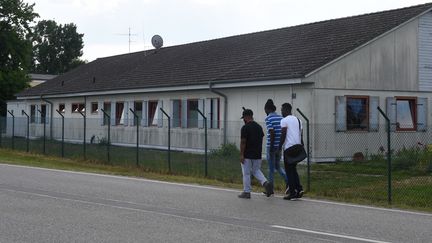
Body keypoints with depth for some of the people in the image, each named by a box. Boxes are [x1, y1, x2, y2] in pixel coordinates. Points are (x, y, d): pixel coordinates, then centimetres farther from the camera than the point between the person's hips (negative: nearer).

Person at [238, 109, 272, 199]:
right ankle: (265, 183, -6)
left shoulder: (245, 127, -13)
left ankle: (246, 192, 8)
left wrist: (241, 155, -13)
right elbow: (261, 140, 12)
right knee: (256, 170, 18)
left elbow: (243, 142, -16)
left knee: (246, 173, 3)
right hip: (257, 154, 6)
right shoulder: (259, 127, 8)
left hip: (247, 155, -6)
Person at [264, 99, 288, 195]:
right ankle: (288, 181, -3)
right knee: (277, 166, 18)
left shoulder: (268, 118, -10)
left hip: (272, 146, -6)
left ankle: (271, 188, 11)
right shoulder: (281, 117, 10)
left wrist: (271, 147, -17)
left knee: (271, 168, 4)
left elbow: (272, 133, -20)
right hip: (280, 146, 6)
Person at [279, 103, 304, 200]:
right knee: (293, 169, 16)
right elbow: (301, 135, 15)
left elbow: (283, 135, -13)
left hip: (288, 148, -7)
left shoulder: (284, 120, -7)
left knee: (289, 171, -2)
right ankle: (299, 189, 4)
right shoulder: (298, 120, 16)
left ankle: (292, 192, -3)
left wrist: (279, 147, -8)